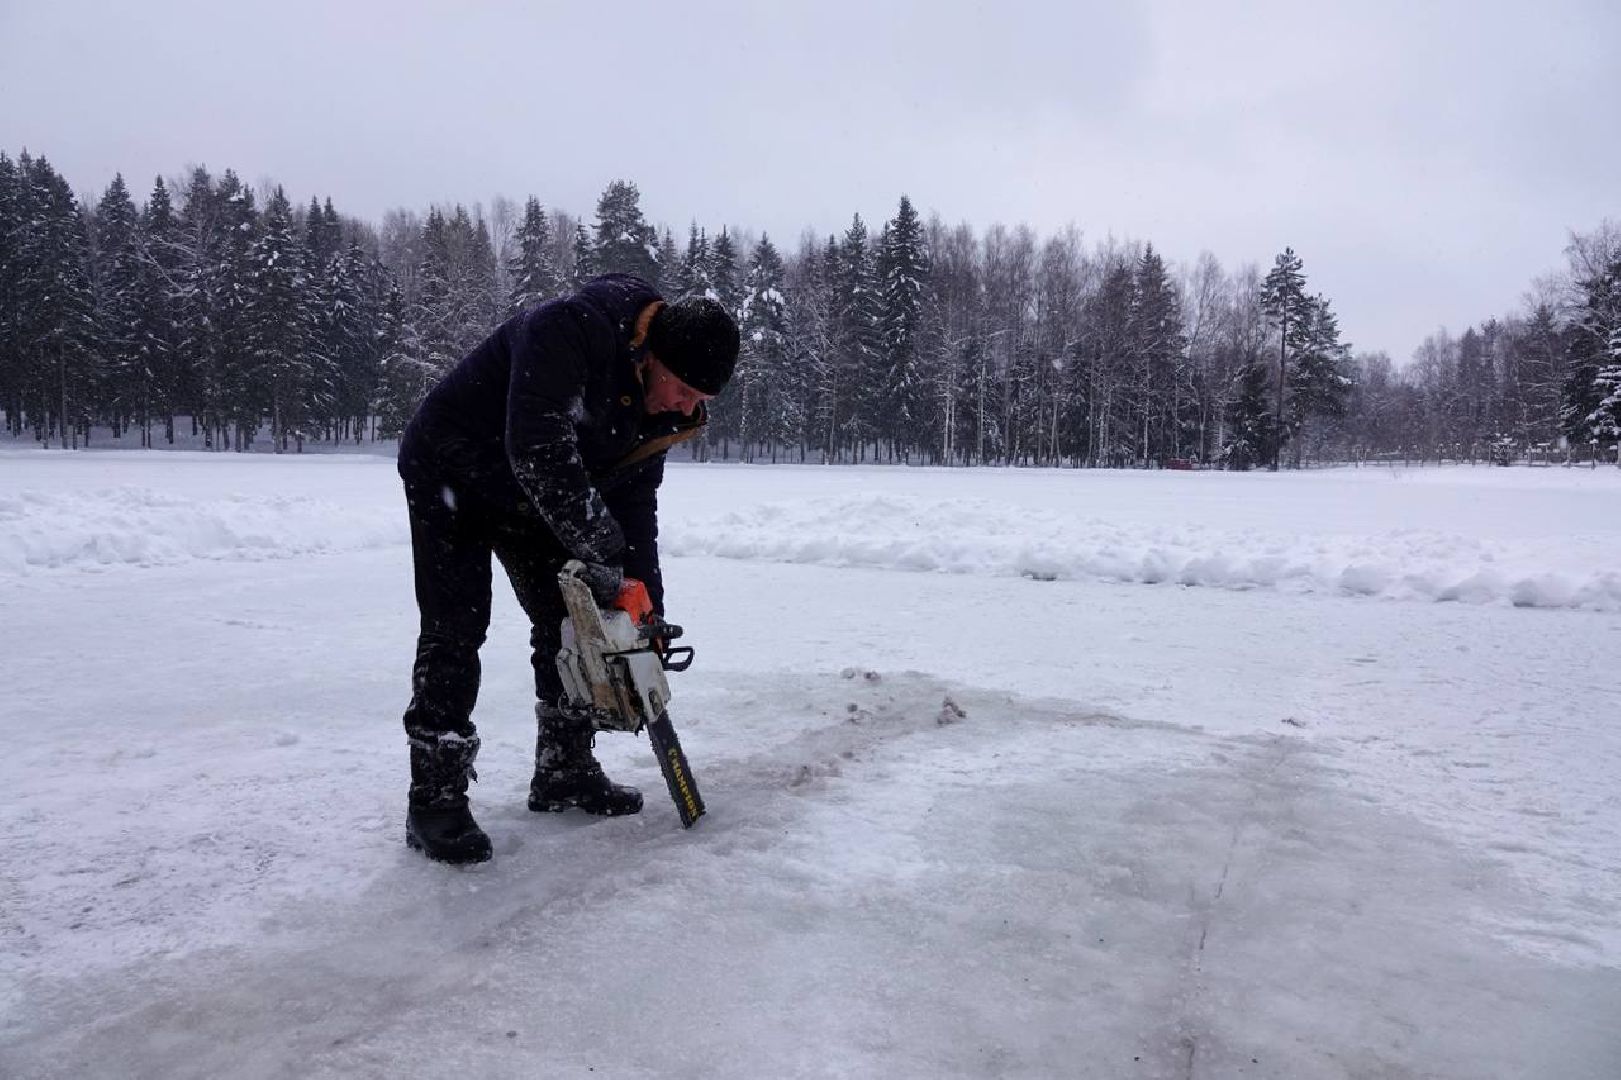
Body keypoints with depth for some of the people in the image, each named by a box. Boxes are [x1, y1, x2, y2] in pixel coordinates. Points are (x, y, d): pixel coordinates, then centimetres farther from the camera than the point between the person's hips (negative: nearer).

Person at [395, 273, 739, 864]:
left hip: (527, 499, 7)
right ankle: (434, 799, -4)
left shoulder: (657, 409, -9)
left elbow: (636, 507, -3)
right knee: (455, 631, -11)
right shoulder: (569, 328, -34)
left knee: (570, 620, 5)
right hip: (449, 475, -7)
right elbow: (536, 446, -42)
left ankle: (565, 771, 17)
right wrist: (598, 550, -37)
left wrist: (651, 619, -5)